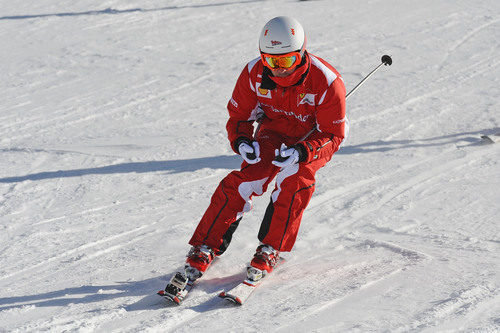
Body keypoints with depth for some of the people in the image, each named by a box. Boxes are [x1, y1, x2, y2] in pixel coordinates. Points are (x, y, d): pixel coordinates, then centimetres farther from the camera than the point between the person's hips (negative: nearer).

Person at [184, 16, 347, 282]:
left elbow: (332, 135, -21)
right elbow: (238, 116, -4)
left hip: (314, 140, -2)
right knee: (244, 181, -22)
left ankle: (270, 251, -16)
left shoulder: (327, 82, -28)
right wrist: (242, 141, -27)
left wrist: (300, 153, -39)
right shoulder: (254, 74, -19)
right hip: (272, 133, 2)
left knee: (295, 179, -31)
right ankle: (205, 249, -14)